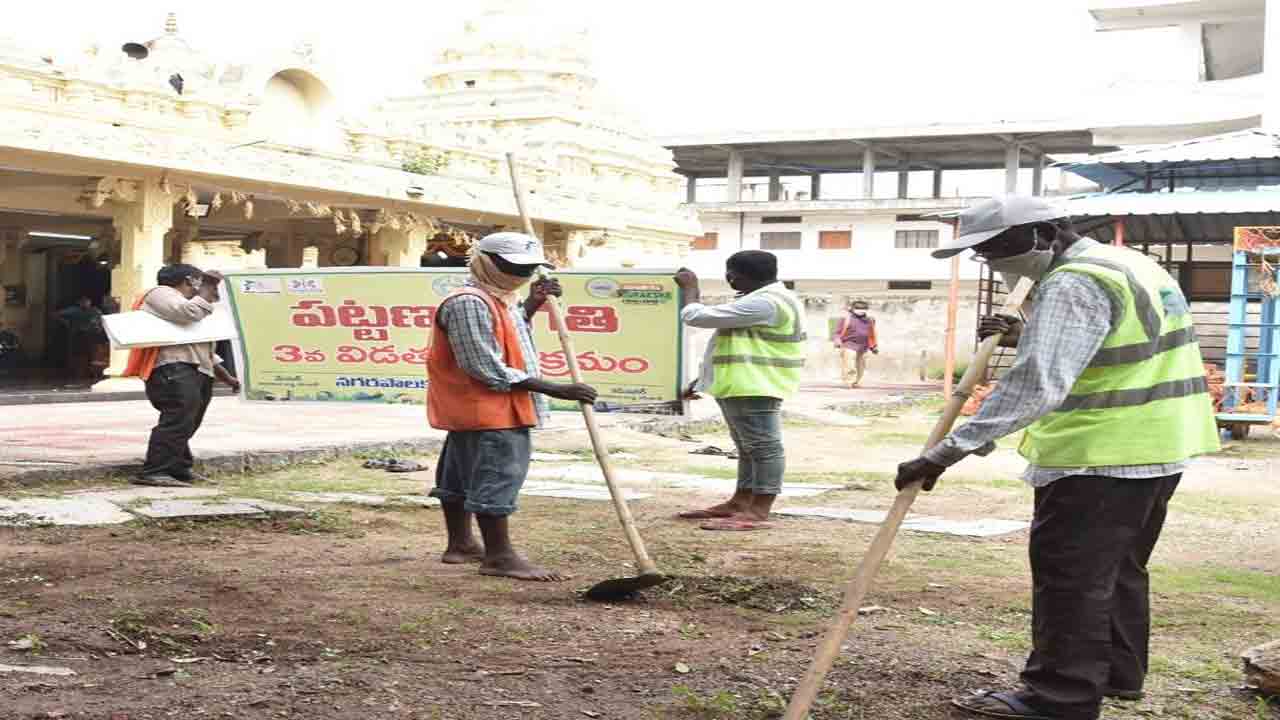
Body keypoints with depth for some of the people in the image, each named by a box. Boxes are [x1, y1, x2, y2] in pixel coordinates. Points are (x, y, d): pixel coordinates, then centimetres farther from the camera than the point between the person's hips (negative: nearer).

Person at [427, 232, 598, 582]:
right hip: (486, 409, -11)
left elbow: (508, 337, 29)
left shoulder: (495, 298, 12)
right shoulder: (468, 304, -22)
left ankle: (460, 544, 30)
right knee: (497, 475, -9)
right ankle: (500, 556, -6)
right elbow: (489, 370, -26)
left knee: (463, 474, 18)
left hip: (471, 410, 11)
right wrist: (557, 390, -26)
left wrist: (530, 306, 12)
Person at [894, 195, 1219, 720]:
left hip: (1099, 458, -10)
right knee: (1117, 568, 21)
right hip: (1156, 447, 10)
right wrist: (1025, 336, 14)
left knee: (1069, 575, -3)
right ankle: (1118, 673, 33)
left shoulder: (1072, 284, -20)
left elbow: (1035, 385, -30)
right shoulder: (1127, 263, 14)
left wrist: (948, 451, -32)